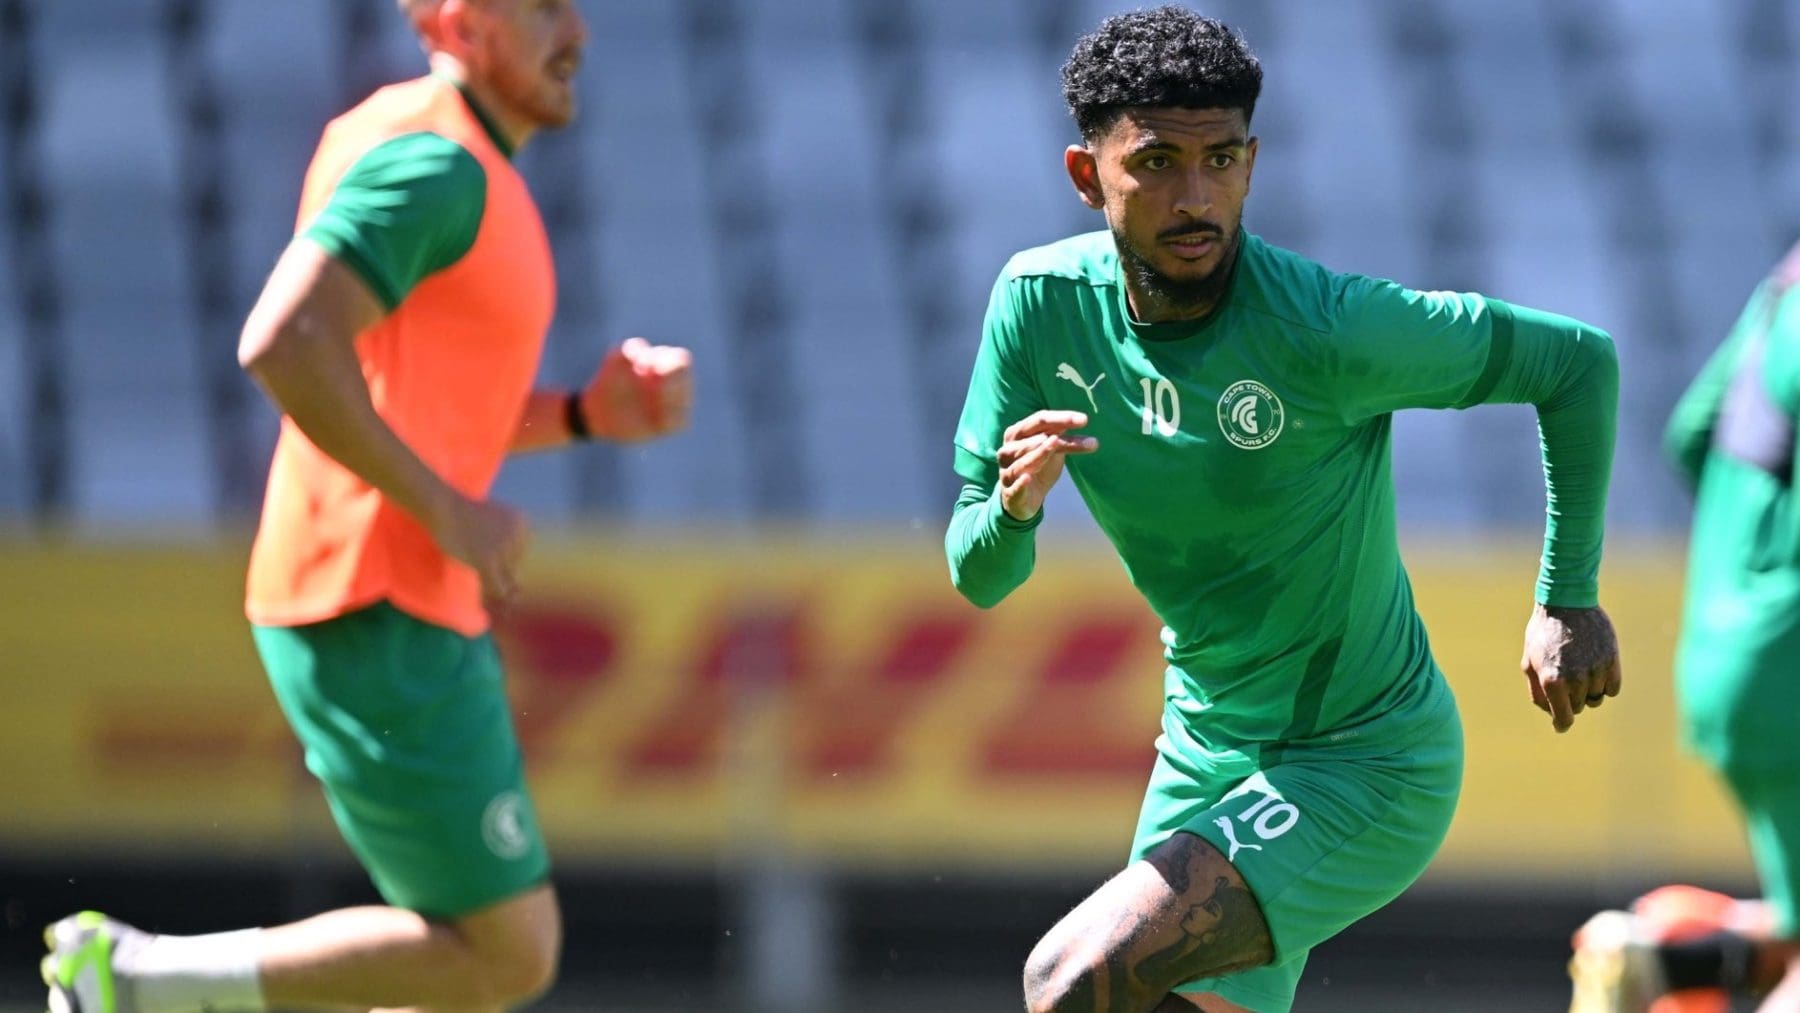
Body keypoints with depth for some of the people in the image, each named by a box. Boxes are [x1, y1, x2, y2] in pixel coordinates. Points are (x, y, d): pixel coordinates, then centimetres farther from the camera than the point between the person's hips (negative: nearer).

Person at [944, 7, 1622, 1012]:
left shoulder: (1326, 328, -23)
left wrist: (1569, 599, -9)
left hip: (1365, 774, -7)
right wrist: (1012, 509, -26)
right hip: (1205, 755, 7)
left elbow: (1577, 360, -10)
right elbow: (978, 579, -3)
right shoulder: (1042, 301, -7)